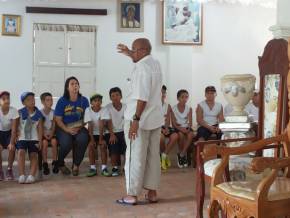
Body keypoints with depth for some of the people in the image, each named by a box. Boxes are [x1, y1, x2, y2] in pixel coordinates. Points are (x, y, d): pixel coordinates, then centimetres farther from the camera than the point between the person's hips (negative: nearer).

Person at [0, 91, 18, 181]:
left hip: (9, 133, 0)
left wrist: (12, 142, -29)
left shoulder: (14, 111, -21)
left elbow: (14, 130, -19)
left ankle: (9, 170, -3)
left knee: (11, 148, -26)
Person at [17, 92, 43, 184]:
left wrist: (40, 141, -4)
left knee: (33, 155, -15)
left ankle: (31, 176, -24)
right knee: (21, 152, -24)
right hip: (22, 137, -1)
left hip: (34, 138, 1)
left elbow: (40, 128, 4)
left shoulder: (38, 114, 3)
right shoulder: (20, 113, 1)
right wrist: (17, 136, -6)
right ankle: (21, 175, -27)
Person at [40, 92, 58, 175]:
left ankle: (54, 163, -21)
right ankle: (45, 164, -24)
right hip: (43, 133, -1)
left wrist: (51, 134, -16)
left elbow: (54, 125, 0)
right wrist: (44, 134, -19)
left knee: (54, 141, -29)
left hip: (51, 133, 2)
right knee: (45, 142, -31)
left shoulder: (53, 112, 5)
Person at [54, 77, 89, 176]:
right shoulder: (62, 101, -2)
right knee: (66, 142, -30)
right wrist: (68, 130, -17)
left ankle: (76, 165, -6)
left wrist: (79, 127, -13)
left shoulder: (84, 100, 4)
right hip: (64, 128, -1)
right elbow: (58, 119, -3)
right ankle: (60, 163, 5)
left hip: (79, 128, 2)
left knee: (83, 139, -31)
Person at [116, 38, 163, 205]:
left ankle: (132, 195, 5)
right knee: (153, 156, 11)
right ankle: (152, 192, 17)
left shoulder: (141, 67, -16)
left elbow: (142, 97, -23)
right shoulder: (156, 64, 11)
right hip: (155, 119, 8)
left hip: (140, 119, -8)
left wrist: (135, 119, -22)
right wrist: (129, 54, 32)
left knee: (135, 157, -1)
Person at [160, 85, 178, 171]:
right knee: (161, 137, -34)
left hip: (165, 126, 5)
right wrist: (161, 129, -18)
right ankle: (165, 156, -5)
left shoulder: (168, 106, 11)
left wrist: (166, 128, -17)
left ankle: (164, 156, -11)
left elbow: (168, 120, 4)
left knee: (175, 136, -24)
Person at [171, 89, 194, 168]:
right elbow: (173, 123, -8)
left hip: (186, 127, 2)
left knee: (191, 134, -31)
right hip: (177, 128, -2)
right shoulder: (173, 108, -4)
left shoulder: (189, 108, 2)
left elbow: (190, 122, -3)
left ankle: (181, 155, -18)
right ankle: (183, 155, -13)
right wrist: (180, 128, -25)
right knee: (181, 134, -35)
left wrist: (188, 128, -24)